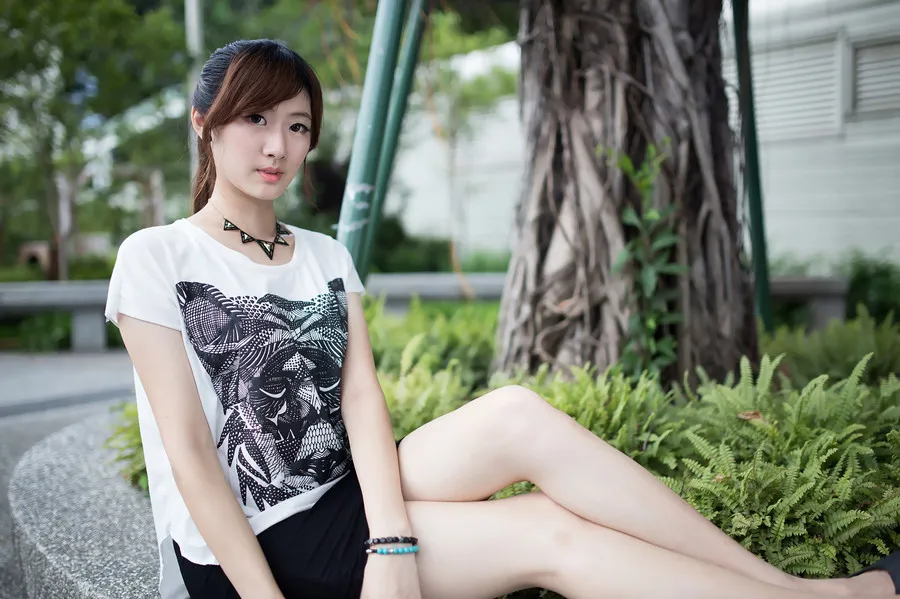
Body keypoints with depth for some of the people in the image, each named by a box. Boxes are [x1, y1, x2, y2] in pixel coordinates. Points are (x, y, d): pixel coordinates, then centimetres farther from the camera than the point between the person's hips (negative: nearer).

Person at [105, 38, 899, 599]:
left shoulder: (325, 257, 9)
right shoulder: (156, 259, -6)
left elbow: (362, 398, -5)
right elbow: (188, 450, -12)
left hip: (341, 496, 4)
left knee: (517, 415, -25)